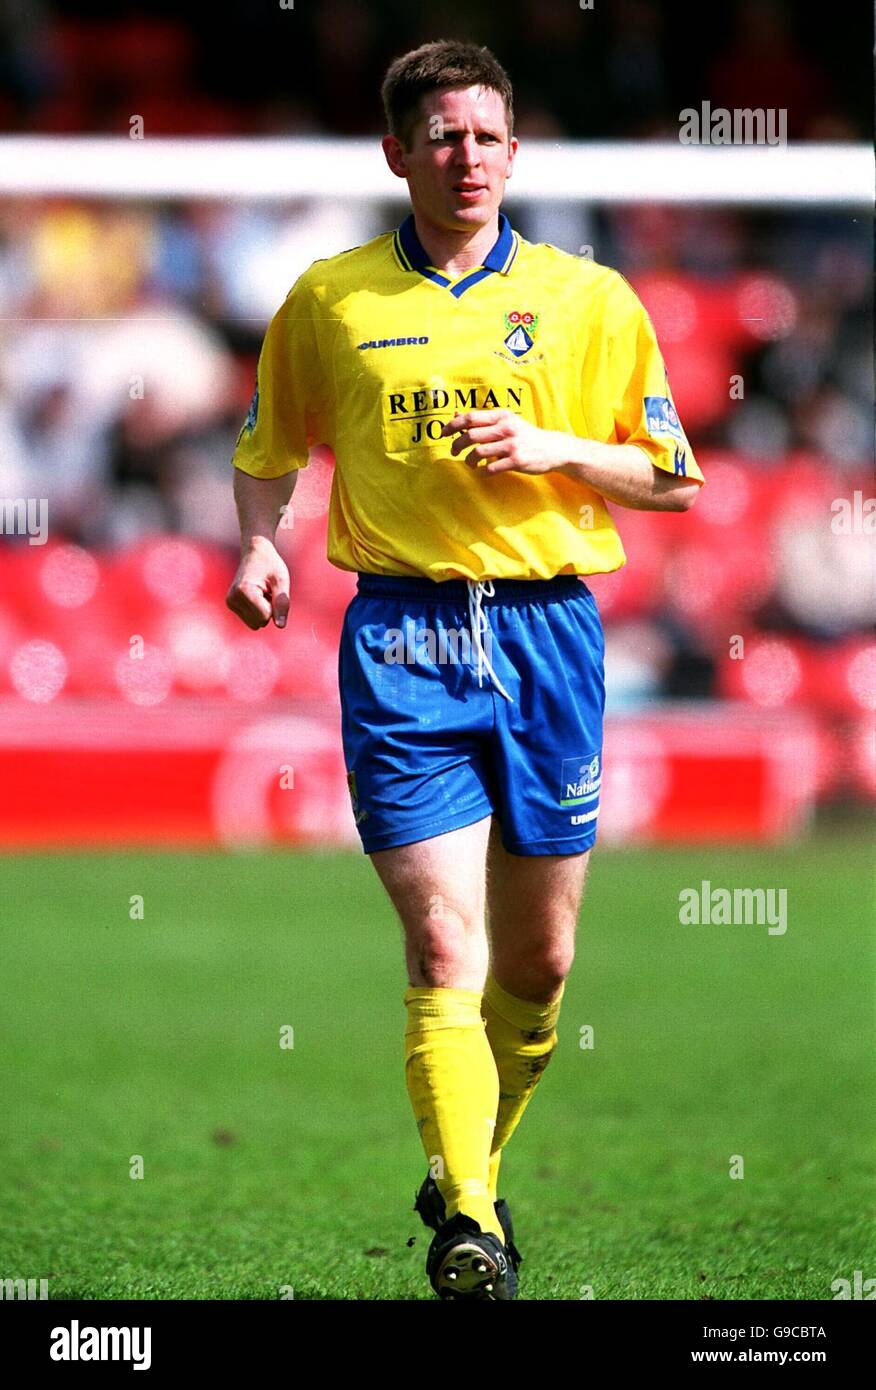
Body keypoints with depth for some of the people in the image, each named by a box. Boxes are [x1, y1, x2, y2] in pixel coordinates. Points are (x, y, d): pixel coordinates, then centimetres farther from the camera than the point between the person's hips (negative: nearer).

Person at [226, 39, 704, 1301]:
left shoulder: (589, 300, 5)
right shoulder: (328, 300, 6)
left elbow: (674, 480, 8)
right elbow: (267, 451, 19)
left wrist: (556, 449, -9)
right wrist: (259, 545, -1)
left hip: (547, 627, 2)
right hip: (402, 639, -2)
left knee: (539, 960, 9)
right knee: (446, 947, -13)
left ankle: (470, 1176, 31)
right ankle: (469, 1229, -16)